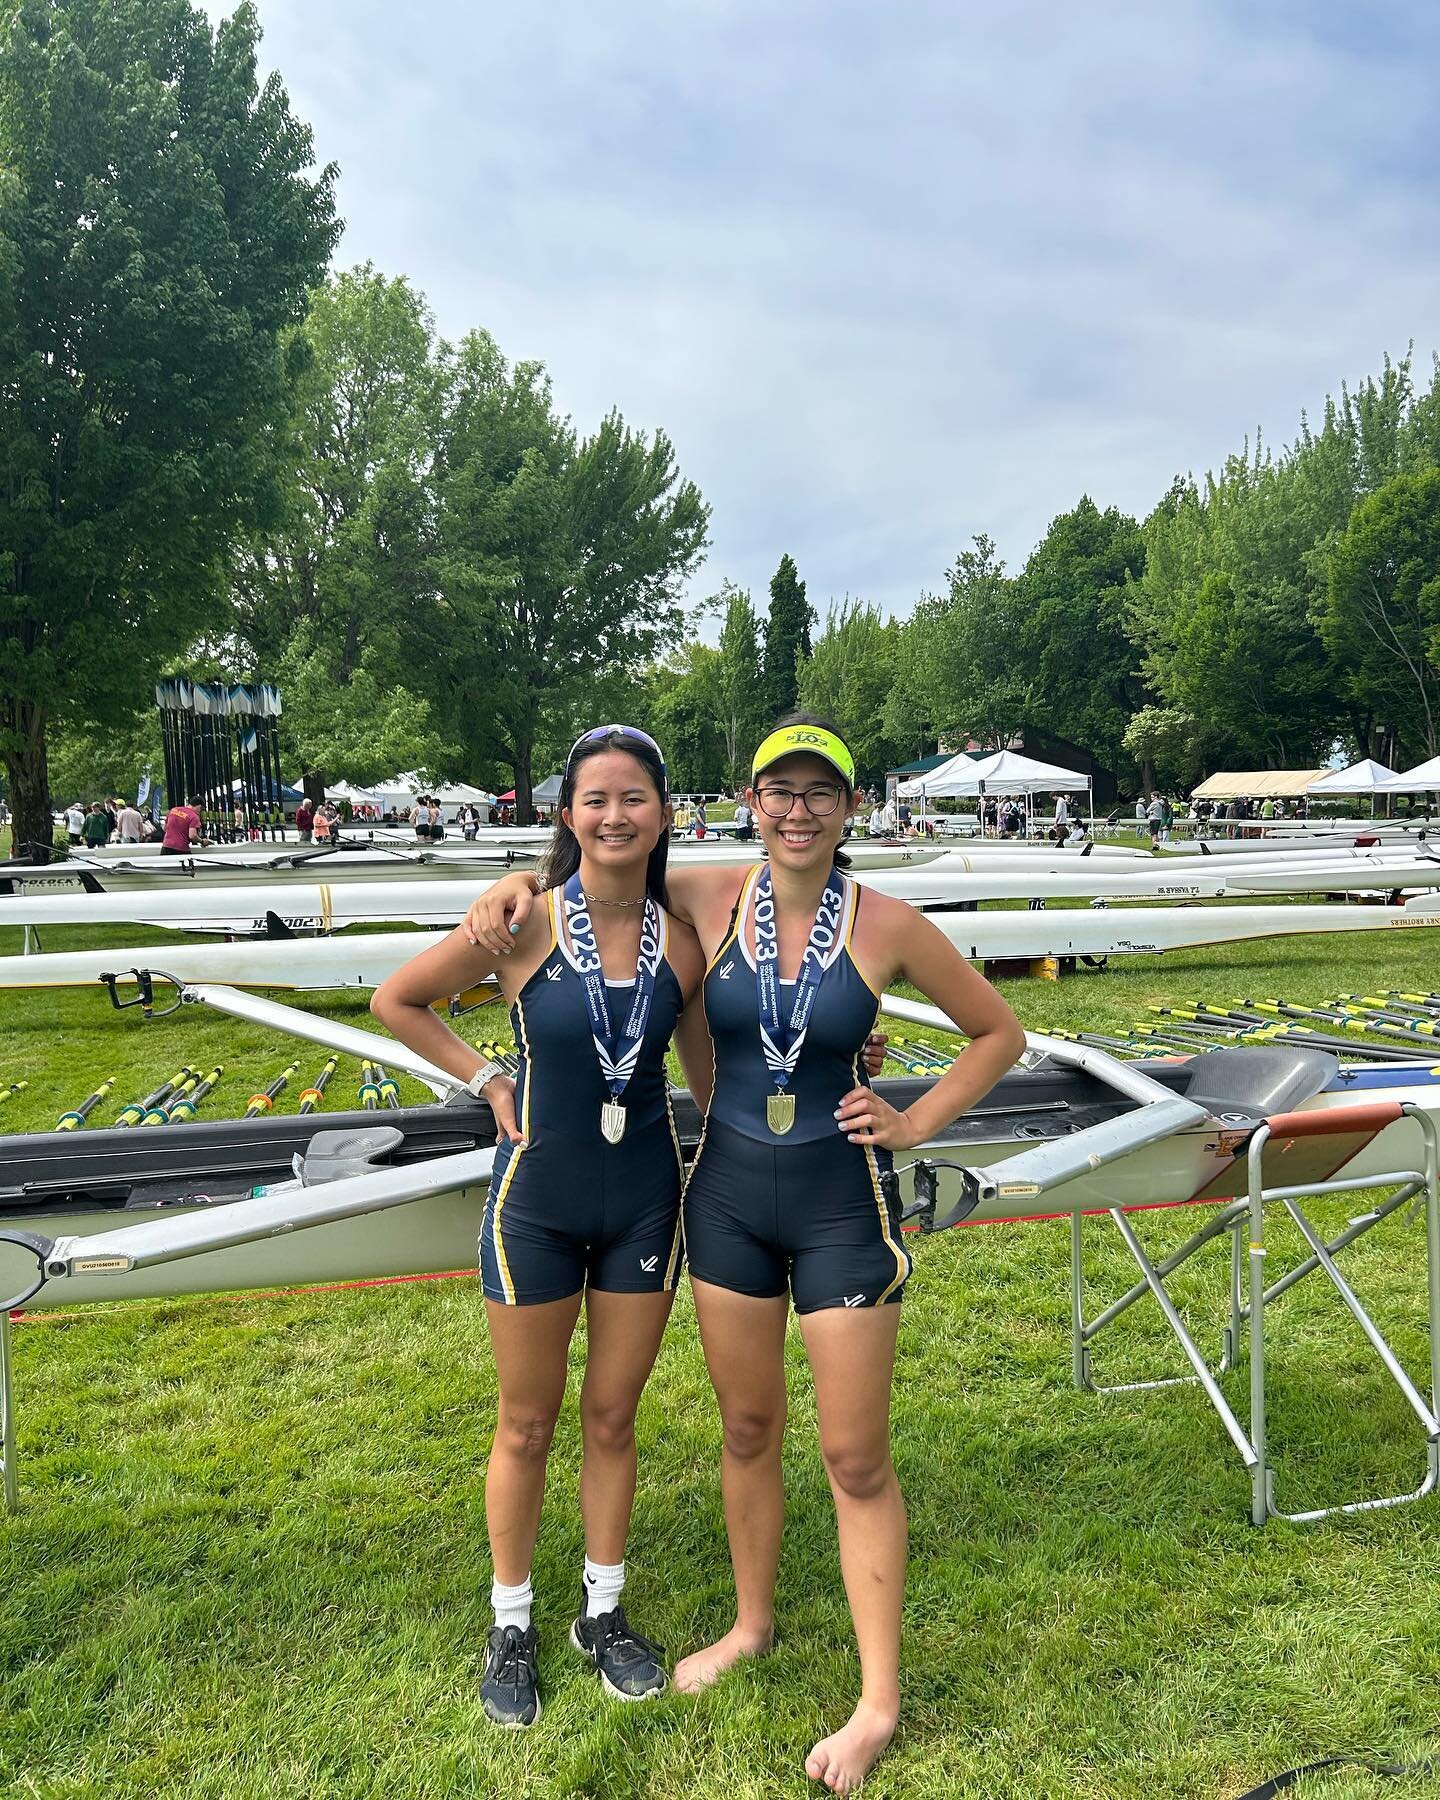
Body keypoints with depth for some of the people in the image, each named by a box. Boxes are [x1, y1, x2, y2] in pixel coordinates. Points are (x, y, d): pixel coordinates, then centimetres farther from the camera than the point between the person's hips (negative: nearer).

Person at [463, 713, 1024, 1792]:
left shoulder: (888, 926, -11)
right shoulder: (711, 899, -5)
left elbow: (999, 1033, 2)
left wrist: (915, 1124, -7)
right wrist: (518, 882, -6)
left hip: (842, 1204, -3)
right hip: (728, 1195, 3)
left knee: (856, 1455, 6)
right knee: (747, 1427, 19)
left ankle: (880, 1701, 24)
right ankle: (754, 1623, 42)